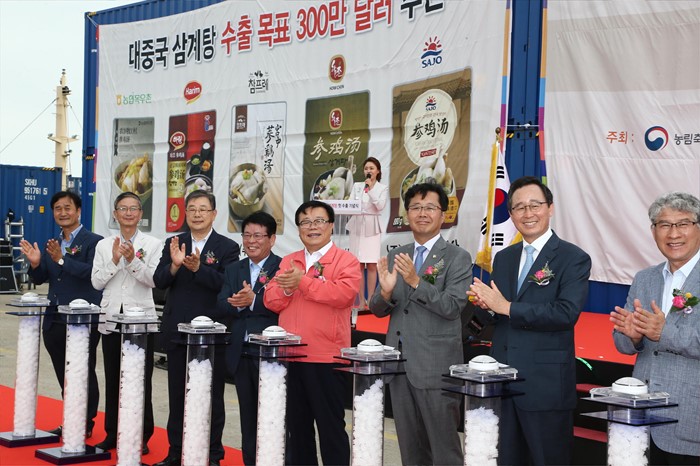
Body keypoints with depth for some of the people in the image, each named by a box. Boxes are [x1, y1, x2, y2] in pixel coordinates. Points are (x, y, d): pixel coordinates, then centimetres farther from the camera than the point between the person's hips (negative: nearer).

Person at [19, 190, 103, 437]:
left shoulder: (93, 241, -8)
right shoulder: (53, 244, 14)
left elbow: (92, 272, -23)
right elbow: (39, 279, 13)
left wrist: (61, 259, -29)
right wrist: (35, 263, -7)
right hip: (55, 320, 7)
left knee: (84, 375, 4)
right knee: (64, 375, 14)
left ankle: (86, 424, 14)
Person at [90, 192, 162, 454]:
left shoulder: (152, 244, 0)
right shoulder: (104, 245, 7)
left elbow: (153, 280, -8)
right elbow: (96, 282, 1)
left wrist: (133, 260, -20)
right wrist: (115, 260, -12)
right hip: (111, 319, 3)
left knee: (141, 380, 1)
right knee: (113, 379, 9)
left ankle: (142, 436, 10)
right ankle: (112, 433, 19)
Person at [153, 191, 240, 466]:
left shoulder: (227, 247, -3)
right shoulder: (173, 243, 8)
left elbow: (226, 284, -16)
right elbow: (159, 282, -3)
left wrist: (198, 268, -29)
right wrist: (174, 264, -22)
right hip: (177, 330, 4)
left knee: (212, 396, 5)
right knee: (177, 394, 12)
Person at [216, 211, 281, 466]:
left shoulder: (283, 268, -6)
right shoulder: (234, 269, 13)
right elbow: (223, 302, 0)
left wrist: (253, 301, -27)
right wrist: (239, 303, -19)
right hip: (240, 352, 6)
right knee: (248, 415, 15)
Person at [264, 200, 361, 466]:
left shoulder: (346, 260, -3)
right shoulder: (288, 262, 14)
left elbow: (344, 294, -20)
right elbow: (271, 302, 8)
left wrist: (303, 281, -19)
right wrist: (286, 288, -13)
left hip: (326, 358, -5)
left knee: (330, 427, 2)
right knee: (296, 425, 15)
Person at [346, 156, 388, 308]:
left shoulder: (383, 188, 5)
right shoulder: (356, 186, 11)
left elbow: (380, 206, -9)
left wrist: (371, 189, -14)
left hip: (372, 227, -2)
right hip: (357, 225, 2)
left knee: (371, 265, -5)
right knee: (359, 265, 1)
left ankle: (370, 300, 0)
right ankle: (361, 300, 5)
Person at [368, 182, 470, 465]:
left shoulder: (457, 258, -4)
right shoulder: (395, 257, 12)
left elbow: (452, 307, -14)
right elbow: (377, 309, 9)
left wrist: (416, 282, -24)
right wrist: (386, 292, -13)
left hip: (437, 366, -5)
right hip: (400, 363, 6)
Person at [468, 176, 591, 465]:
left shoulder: (573, 259, -6)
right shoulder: (503, 258, 13)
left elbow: (567, 313, -21)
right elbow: (494, 315, 14)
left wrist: (507, 307, -20)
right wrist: (483, 303, -10)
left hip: (546, 386, -6)